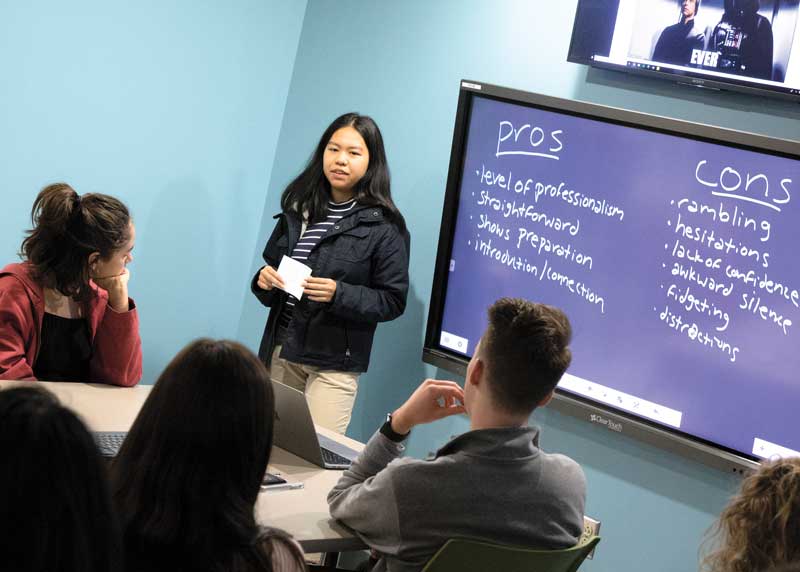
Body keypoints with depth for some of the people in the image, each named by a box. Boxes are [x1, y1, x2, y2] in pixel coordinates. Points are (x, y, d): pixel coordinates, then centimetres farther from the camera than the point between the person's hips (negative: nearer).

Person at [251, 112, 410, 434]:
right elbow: (271, 262, 19)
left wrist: (339, 294, -22)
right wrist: (264, 280, -4)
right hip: (282, 348, 5)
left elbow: (392, 301, -7)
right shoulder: (299, 209, 9)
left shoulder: (383, 226, -7)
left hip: (334, 362, -5)